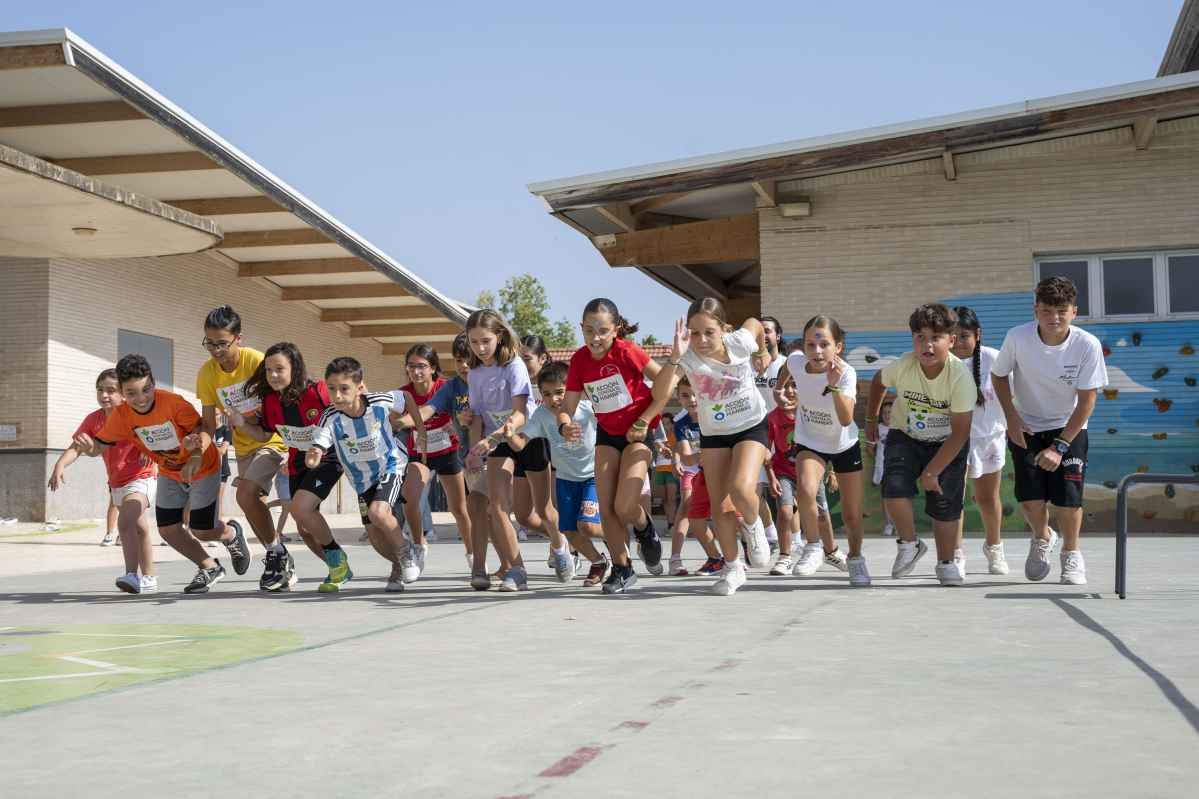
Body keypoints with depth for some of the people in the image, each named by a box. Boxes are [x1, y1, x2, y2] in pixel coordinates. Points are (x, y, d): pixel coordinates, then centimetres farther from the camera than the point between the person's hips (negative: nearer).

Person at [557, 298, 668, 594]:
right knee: (606, 508, -1)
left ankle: (646, 531, 19)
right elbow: (566, 408, -5)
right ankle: (622, 569, 16)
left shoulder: (627, 351, -21)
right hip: (607, 433, 5)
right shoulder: (579, 360, -8)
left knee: (624, 506, -16)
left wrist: (644, 421, -14)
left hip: (638, 432, -5)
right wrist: (565, 427, -28)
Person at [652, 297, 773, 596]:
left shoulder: (740, 342, -23)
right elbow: (660, 393, -40)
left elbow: (754, 322, 2)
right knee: (719, 506, 1)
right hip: (713, 433, 2)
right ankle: (732, 567, 21)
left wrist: (763, 352, 15)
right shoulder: (688, 356, -24)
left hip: (751, 426, -2)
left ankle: (752, 526, 10)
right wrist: (675, 357, -50)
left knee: (741, 489, -25)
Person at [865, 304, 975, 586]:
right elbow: (878, 381, 4)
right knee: (894, 488, -20)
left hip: (948, 443, -1)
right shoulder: (902, 366, -23)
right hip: (906, 436, 1)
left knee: (945, 502, -4)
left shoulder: (960, 376, -27)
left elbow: (960, 433, -22)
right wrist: (871, 420, 12)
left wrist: (931, 471, -23)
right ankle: (909, 544, 6)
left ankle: (946, 562, 19)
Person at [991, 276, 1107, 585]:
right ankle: (1042, 538, 23)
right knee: (1030, 496, -12)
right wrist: (1011, 417, -12)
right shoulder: (1017, 337, -20)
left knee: (1068, 495, -14)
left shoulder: (1087, 345, -22)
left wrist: (1060, 446, -20)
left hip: (1069, 429, -1)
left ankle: (1071, 553, 14)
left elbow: (1087, 401, -16)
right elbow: (998, 374, 0)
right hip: (1025, 427, 1)